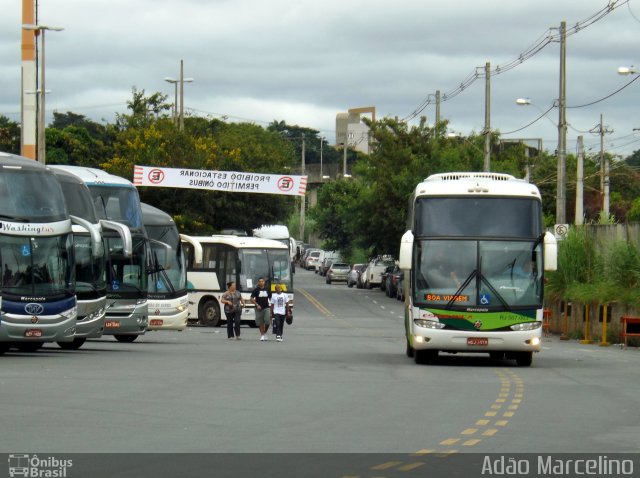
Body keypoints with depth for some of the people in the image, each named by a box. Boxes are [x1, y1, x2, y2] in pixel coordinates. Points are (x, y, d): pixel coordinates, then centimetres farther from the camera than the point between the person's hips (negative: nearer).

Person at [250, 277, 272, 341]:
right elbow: (252, 299, -4)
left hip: (266, 308, 1)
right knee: (260, 323, 2)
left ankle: (265, 333, 10)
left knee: (267, 321, -12)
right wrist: (257, 305, -15)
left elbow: (270, 299, 15)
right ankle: (262, 335, 12)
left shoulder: (267, 290, 7)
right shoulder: (256, 290, -1)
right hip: (259, 308, -1)